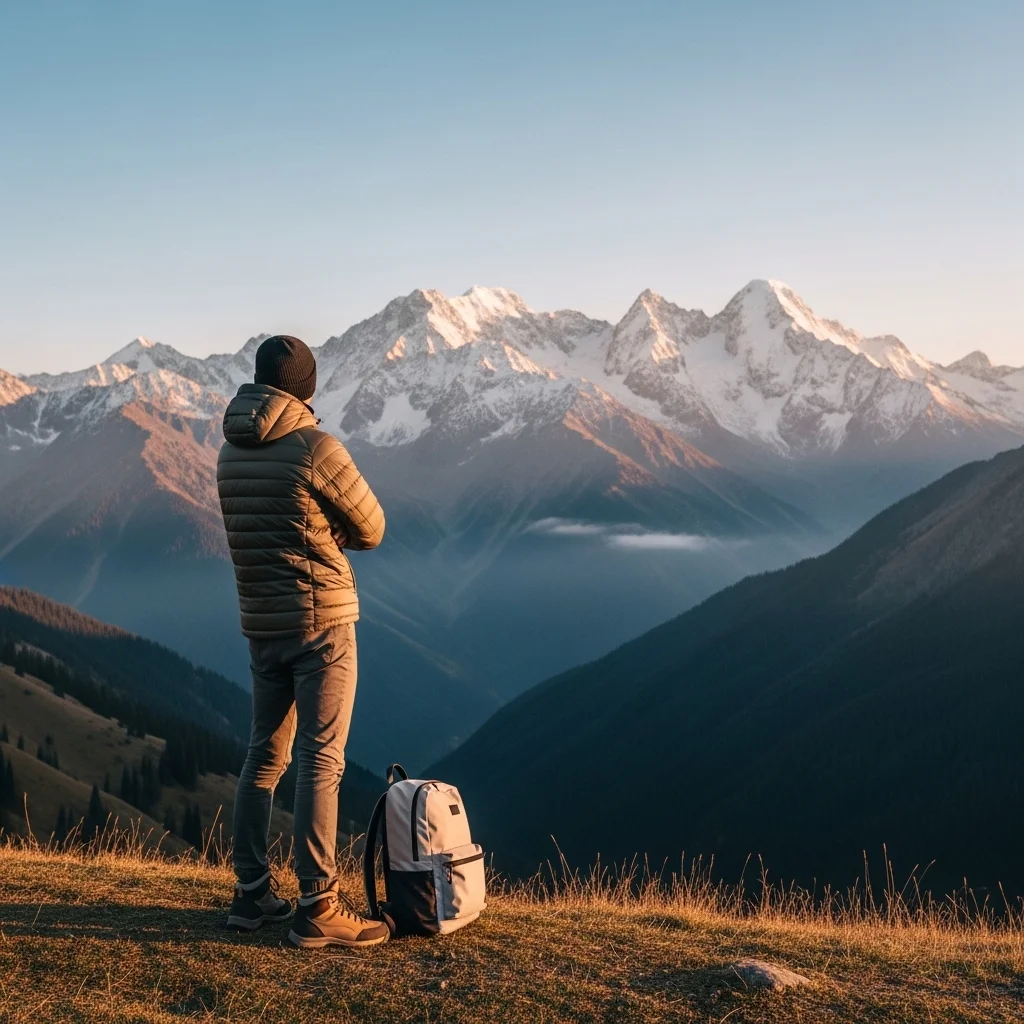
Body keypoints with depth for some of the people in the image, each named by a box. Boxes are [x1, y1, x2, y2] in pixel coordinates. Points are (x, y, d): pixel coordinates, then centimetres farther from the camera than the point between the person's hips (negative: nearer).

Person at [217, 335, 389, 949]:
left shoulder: (232, 452, 7)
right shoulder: (316, 448, -15)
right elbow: (371, 530, -5)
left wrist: (318, 533, 4)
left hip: (262, 622, 7)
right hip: (322, 621, -7)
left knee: (266, 755, 15)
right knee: (322, 761, -4)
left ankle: (253, 894, 22)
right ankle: (319, 909, -2)